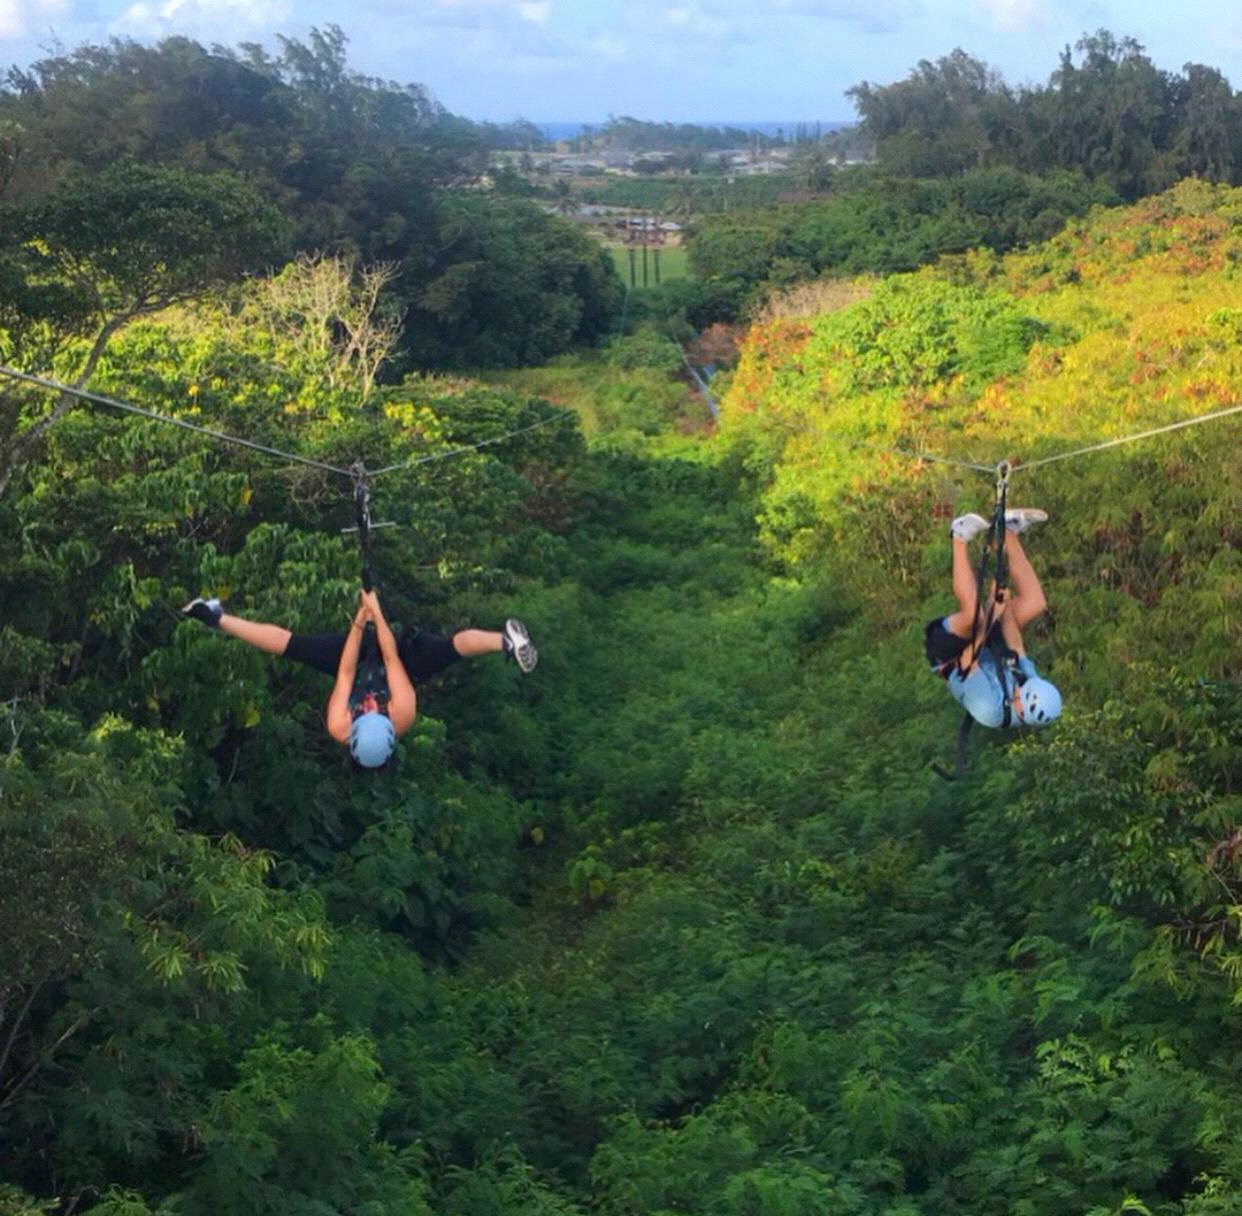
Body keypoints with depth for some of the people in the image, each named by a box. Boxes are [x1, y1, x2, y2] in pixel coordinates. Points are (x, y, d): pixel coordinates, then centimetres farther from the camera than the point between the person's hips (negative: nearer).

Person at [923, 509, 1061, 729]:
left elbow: (967, 661, -31)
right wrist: (1005, 611, -16)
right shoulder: (1035, 713, -20)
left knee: (973, 614, -38)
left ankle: (960, 538, -24)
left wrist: (990, 619, -30)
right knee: (1035, 603, -12)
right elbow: (1016, 647, -12)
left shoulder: (989, 710, -39)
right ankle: (1008, 531, -5)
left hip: (950, 657, -5)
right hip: (984, 646, 5)